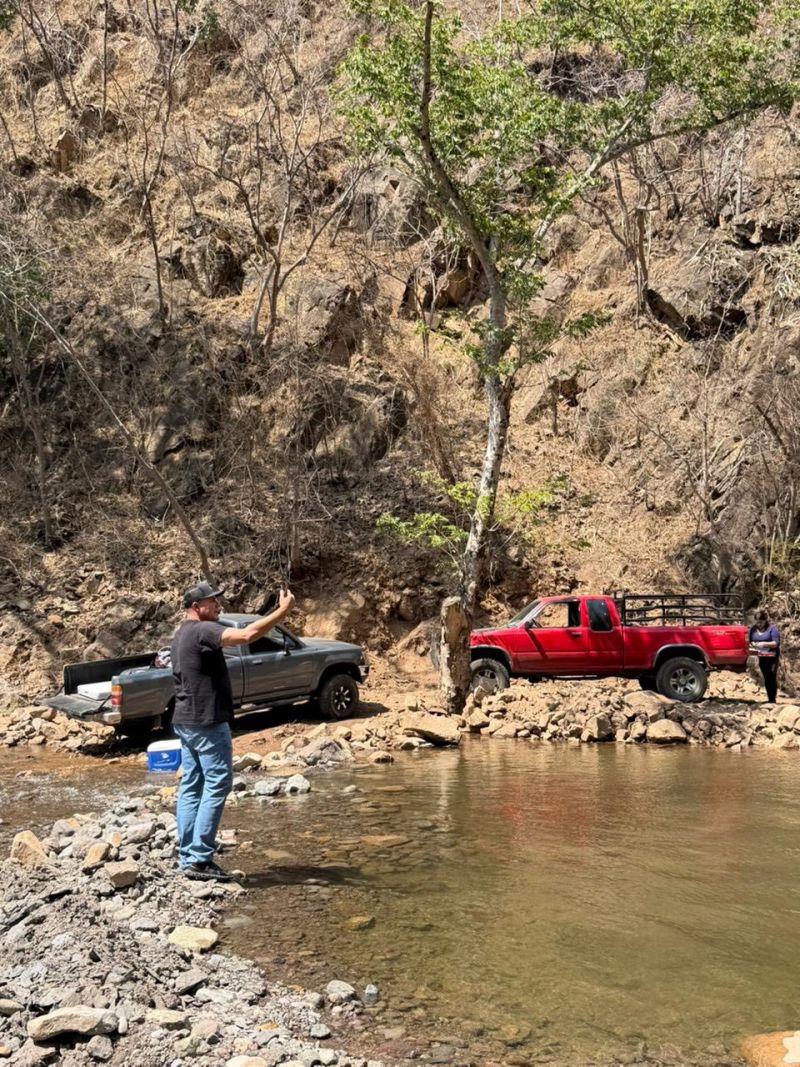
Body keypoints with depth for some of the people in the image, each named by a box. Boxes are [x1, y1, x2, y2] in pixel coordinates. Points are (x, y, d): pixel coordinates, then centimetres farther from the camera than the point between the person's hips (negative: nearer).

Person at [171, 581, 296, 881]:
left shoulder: (181, 634, 16)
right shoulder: (202, 631, -16)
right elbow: (247, 635, -30)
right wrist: (283, 611, -25)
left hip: (185, 721, 10)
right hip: (206, 722, -10)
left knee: (191, 786, 10)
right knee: (217, 784, -6)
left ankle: (187, 857, 12)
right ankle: (199, 859, -8)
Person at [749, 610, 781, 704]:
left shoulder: (772, 628, -9)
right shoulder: (753, 629, 7)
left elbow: (776, 643, -12)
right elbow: (750, 642, 13)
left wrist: (764, 644, -24)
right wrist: (752, 645, -10)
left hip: (772, 657, -5)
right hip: (762, 657, 5)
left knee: (772, 678, -8)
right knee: (766, 678, 9)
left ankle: (773, 699, -6)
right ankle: (770, 699, 15)